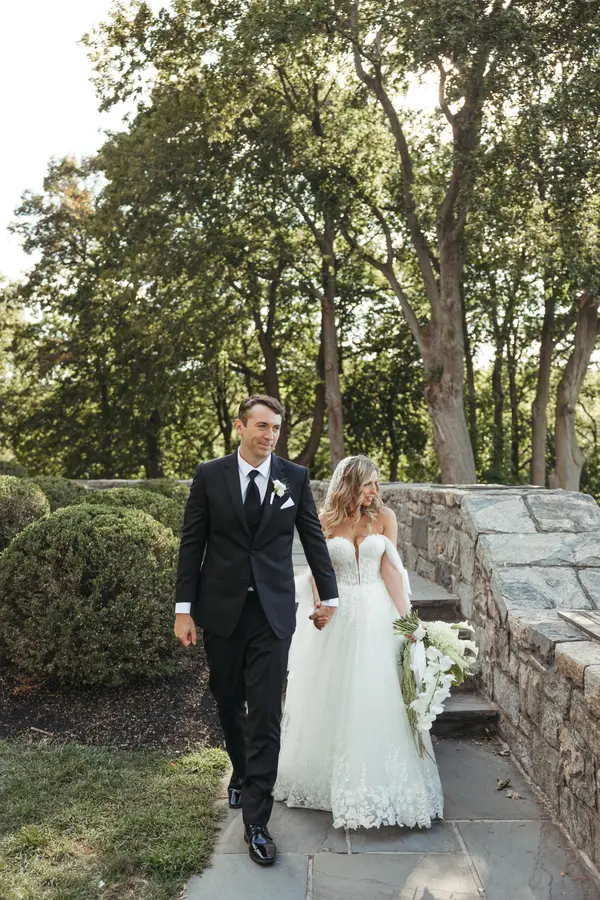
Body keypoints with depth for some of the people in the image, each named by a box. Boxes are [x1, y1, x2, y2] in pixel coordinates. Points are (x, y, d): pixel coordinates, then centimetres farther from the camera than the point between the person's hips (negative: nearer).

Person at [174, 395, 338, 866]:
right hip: (221, 610, 1)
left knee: (266, 716, -2)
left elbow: (314, 538, 7)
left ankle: (256, 821, 10)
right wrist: (184, 608, -3)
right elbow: (192, 544, 0)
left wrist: (329, 595, 11)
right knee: (229, 704, 17)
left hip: (272, 614, -1)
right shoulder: (209, 475, -3)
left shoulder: (295, 477, -1)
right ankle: (242, 772, 45)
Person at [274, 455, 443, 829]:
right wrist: (318, 606, -20)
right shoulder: (325, 521, -1)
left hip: (376, 616, 0)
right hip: (337, 617, 0)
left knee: (377, 699, 2)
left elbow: (390, 569, -3)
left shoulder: (384, 516, -1)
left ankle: (379, 782, 21)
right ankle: (330, 778, 32)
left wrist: (405, 616, -11)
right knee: (332, 700, 10)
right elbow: (317, 570, -2)